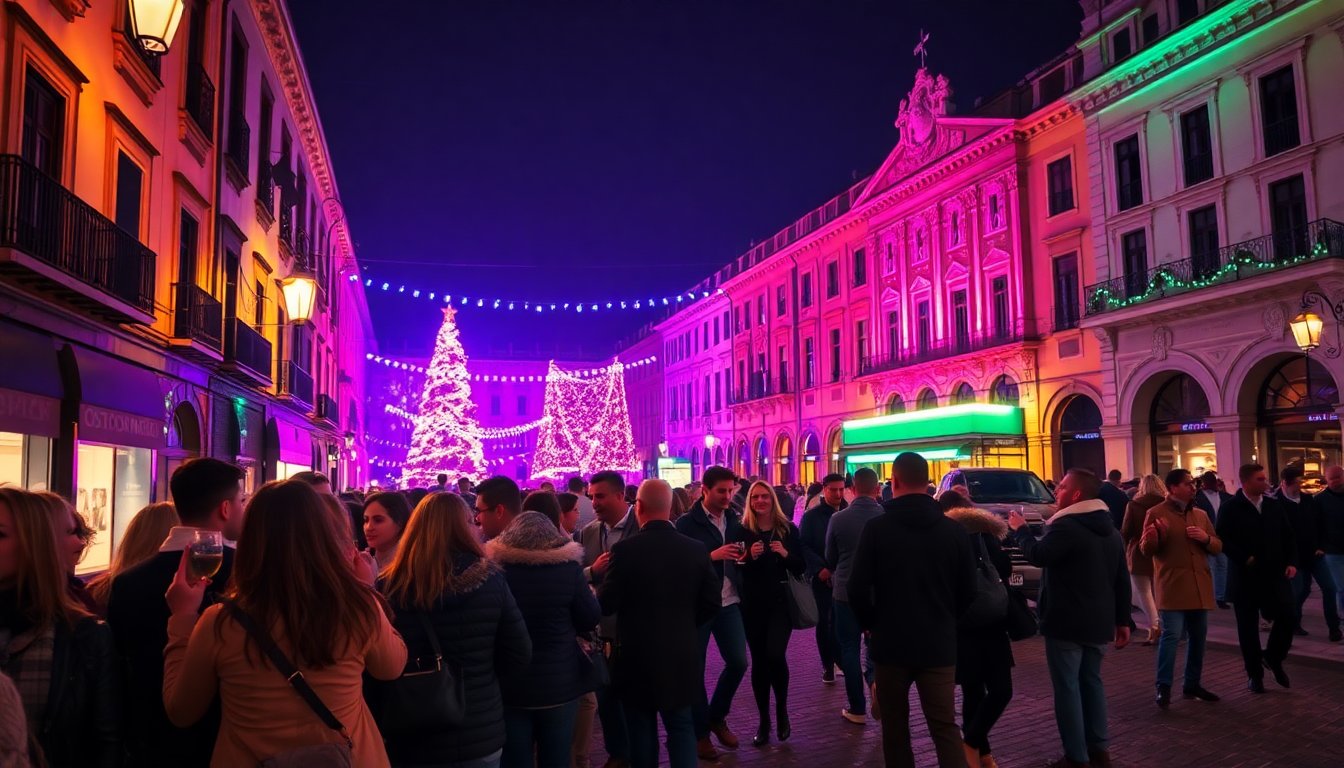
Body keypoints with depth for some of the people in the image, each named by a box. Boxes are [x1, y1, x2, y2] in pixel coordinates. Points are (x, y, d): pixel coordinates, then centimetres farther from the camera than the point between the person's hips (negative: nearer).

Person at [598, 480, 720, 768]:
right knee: (681, 728, 13)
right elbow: (711, 603, 1)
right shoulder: (696, 549, -5)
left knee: (642, 732, 13)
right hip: (681, 655, 3)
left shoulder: (625, 549, -16)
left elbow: (605, 605, -11)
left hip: (637, 657, -2)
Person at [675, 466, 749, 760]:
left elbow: (738, 557, 13)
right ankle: (700, 732, 20)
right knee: (695, 669, 5)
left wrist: (745, 556, -9)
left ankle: (717, 716, 27)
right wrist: (711, 556, -23)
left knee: (738, 662, 4)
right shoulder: (687, 522, -9)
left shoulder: (733, 520, 8)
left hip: (728, 602, 5)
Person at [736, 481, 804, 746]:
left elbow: (801, 567, 1)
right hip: (753, 604, 1)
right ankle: (764, 720, 19)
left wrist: (786, 554, -17)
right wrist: (750, 556, -19)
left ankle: (782, 709, 10)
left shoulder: (788, 529, 1)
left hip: (781, 602, -1)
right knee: (758, 661, 6)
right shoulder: (743, 531, 0)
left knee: (775, 655, -16)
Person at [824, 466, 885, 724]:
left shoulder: (838, 519, -10)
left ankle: (857, 709, 11)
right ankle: (876, 677, -9)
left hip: (846, 590, -1)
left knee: (849, 647, 9)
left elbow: (830, 557, 4)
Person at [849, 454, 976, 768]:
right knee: (946, 728, 4)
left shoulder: (876, 527, -9)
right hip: (939, 643, 2)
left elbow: (857, 589, -9)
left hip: (892, 642, -1)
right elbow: (968, 591, 5)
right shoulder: (954, 530, -1)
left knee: (895, 725, 13)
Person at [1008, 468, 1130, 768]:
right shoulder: (1111, 530, 14)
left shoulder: (1066, 526, -16)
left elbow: (1037, 554, -20)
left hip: (1067, 622, -9)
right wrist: (1122, 620, 19)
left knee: (1068, 688, -3)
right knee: (1092, 682, 17)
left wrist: (1020, 530, -3)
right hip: (1098, 622, 9)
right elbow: (1122, 580, 16)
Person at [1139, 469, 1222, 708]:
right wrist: (1151, 537, -30)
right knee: (1171, 635, -12)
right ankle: (1163, 688, -7)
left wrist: (1206, 538, -8)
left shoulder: (1200, 514, 14)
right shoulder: (1156, 513, -4)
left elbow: (1218, 547, 14)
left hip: (1199, 587, 6)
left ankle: (1192, 684, 24)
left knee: (1198, 636, 12)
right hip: (1172, 586, -6)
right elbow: (1146, 550, -7)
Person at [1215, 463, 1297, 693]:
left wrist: (1291, 562, -1)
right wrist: (1244, 559, -16)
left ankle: (1273, 658, 19)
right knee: (1248, 627, 4)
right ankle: (1254, 674, 17)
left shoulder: (1274, 505, 8)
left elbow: (1288, 537, 11)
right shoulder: (1230, 508, -6)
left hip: (1275, 574, 4)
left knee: (1287, 617, -7)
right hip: (1245, 576, -3)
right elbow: (1222, 539, -12)